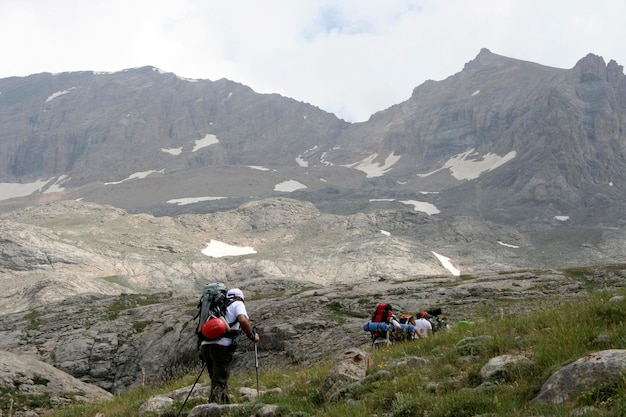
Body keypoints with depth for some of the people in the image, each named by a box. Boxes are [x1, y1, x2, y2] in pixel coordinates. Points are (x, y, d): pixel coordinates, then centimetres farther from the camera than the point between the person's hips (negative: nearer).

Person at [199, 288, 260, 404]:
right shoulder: (238, 304, 12)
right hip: (221, 346, -6)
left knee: (219, 380, 18)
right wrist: (252, 335, 3)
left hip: (205, 345, 6)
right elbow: (243, 320, -10)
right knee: (219, 382, -9)